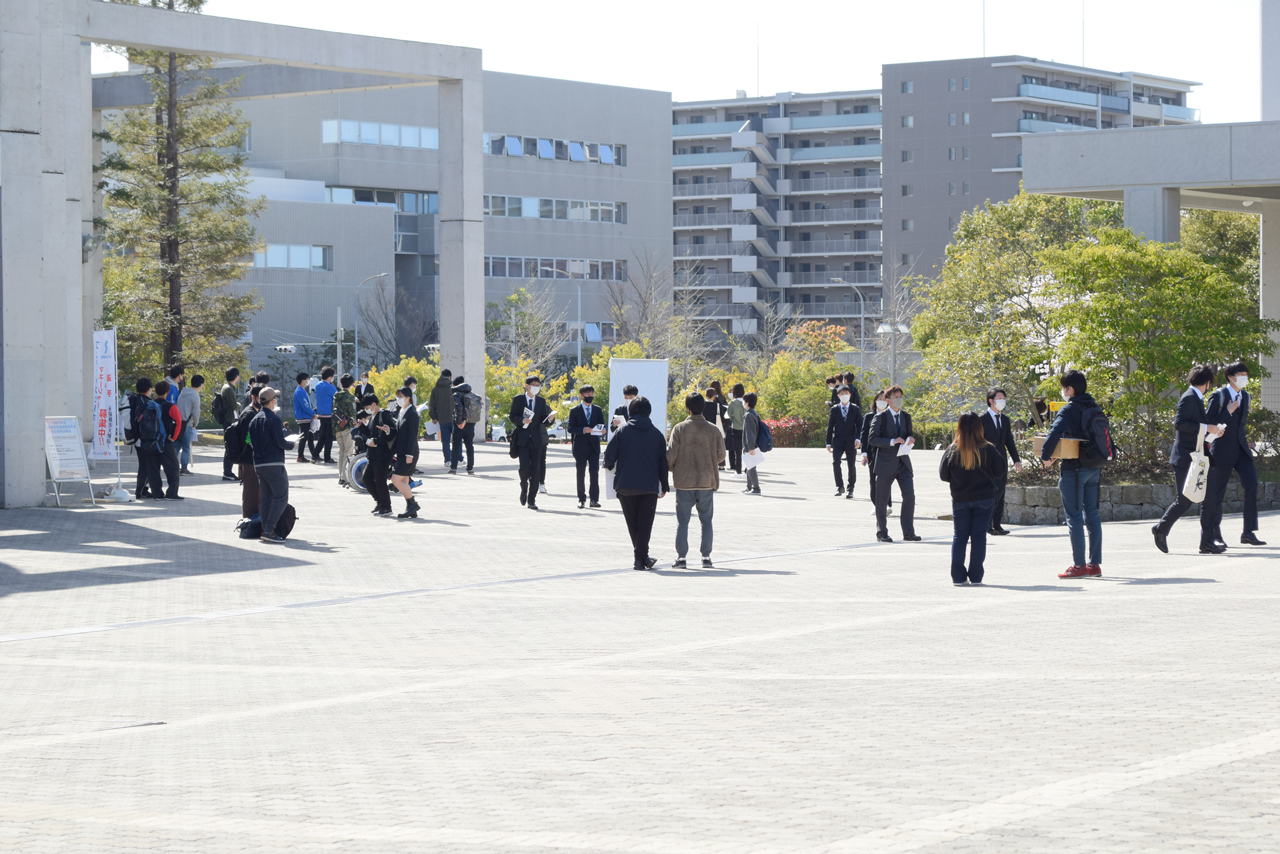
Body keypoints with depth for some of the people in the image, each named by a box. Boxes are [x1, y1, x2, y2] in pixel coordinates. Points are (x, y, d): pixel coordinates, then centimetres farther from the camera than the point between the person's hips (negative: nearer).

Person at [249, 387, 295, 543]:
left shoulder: (255, 419, 13)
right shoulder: (273, 418, -12)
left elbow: (252, 441, 16)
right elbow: (280, 442, -17)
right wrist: (291, 445, 3)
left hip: (258, 463, 8)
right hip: (274, 463, -8)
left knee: (265, 498, 12)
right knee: (281, 497, -5)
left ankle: (265, 531, 10)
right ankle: (269, 530, -14)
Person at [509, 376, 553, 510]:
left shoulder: (541, 402, 12)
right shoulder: (518, 399, 4)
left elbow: (543, 421, 10)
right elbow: (512, 417, 1)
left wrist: (549, 418, -12)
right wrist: (522, 420, -18)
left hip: (536, 440, 2)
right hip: (522, 439, -2)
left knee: (535, 470, -2)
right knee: (525, 468, -12)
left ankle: (531, 500, 3)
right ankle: (524, 490, 18)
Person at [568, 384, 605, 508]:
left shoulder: (598, 410, 13)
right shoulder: (575, 411, 4)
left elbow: (601, 426, 11)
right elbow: (571, 428, -3)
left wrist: (602, 430, -13)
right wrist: (583, 430, -20)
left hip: (594, 445, 2)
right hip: (580, 446, -2)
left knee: (594, 472, -6)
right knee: (581, 474, 2)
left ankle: (594, 499, -3)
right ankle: (581, 499, 9)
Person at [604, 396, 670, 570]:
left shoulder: (622, 431, -3)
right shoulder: (656, 434, 2)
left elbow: (609, 456, -5)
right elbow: (663, 461, 6)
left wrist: (610, 467, 19)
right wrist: (664, 486, 14)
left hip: (625, 485, 0)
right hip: (650, 487, 0)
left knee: (633, 524, 11)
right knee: (645, 523, 4)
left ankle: (641, 557, 14)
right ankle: (641, 558, -6)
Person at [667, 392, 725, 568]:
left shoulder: (679, 429, -6)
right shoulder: (713, 430, -2)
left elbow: (671, 454, -8)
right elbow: (720, 455, 0)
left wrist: (672, 468, 13)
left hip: (684, 481, -1)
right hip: (707, 481, 1)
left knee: (682, 521, 4)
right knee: (706, 520, 10)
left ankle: (681, 557, -1)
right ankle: (706, 557, 7)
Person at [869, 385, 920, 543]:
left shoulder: (906, 417, 12)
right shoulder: (881, 417, -4)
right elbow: (873, 438, -10)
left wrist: (910, 440, -4)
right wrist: (892, 441, -20)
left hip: (903, 462, 4)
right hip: (886, 463, -4)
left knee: (909, 496, -7)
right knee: (882, 500, 3)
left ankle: (908, 532, -2)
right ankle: (882, 532, 15)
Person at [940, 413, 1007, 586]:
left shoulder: (952, 450, -7)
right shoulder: (988, 449, -11)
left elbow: (943, 475, -2)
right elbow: (1001, 471, -4)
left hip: (960, 500, 1)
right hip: (984, 499, -1)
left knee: (959, 537, 9)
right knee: (979, 537, 5)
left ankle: (958, 577, 4)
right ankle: (976, 576, 3)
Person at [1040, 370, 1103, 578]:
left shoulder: (1069, 410, -13)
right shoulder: (1095, 409, 11)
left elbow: (1054, 434, -27)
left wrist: (1046, 456, -15)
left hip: (1074, 469, -7)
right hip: (1094, 468, 7)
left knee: (1074, 516, -3)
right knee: (1092, 514, 11)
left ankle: (1079, 565, -5)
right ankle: (1095, 563, 12)